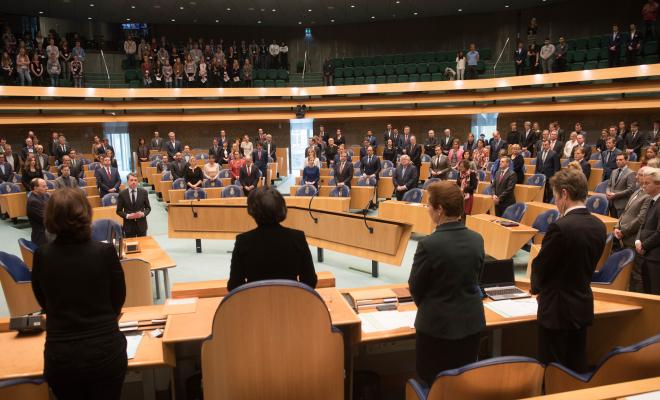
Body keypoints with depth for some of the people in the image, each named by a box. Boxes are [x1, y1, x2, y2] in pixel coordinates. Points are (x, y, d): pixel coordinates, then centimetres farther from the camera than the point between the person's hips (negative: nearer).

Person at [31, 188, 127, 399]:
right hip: (105, 351, -1)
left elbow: (44, 304, 8)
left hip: (60, 357, 2)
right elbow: (118, 300, -1)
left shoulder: (42, 256, -8)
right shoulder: (105, 252, -14)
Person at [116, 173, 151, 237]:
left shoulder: (143, 192, 1)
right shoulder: (122, 194, -2)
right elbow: (119, 211, 2)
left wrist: (143, 213, -13)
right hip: (129, 225, -1)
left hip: (141, 224, 1)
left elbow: (148, 208, 7)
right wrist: (127, 216, -15)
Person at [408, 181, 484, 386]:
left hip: (437, 324, -5)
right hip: (471, 322, 6)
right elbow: (474, 279, 9)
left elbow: (415, 288, -9)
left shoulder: (429, 244, -22)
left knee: (434, 385, 11)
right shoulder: (477, 239, -4)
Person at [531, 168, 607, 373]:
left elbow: (540, 266, -13)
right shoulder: (599, 225, 1)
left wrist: (537, 288, 7)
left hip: (557, 310, -7)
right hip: (583, 307, 8)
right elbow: (589, 264, 9)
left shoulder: (560, 227, -24)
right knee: (577, 368, 18)